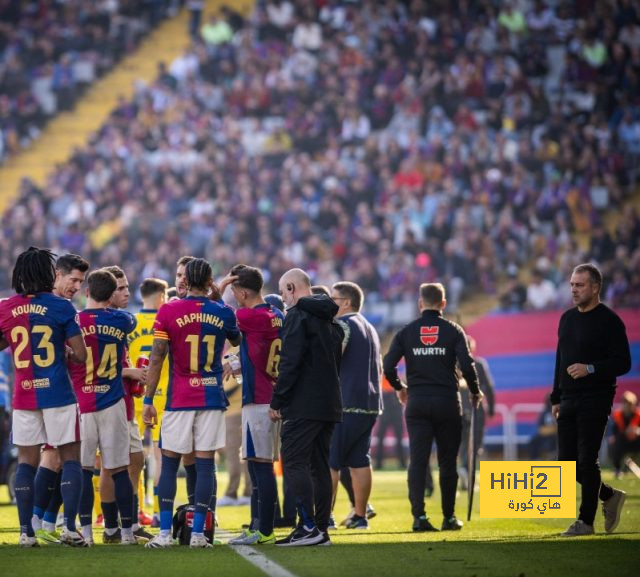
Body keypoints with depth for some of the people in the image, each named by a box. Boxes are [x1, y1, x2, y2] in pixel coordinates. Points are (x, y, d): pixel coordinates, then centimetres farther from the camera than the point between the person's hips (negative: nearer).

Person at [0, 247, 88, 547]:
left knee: (26, 461, 8)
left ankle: (26, 531, 5)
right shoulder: (61, 307, -7)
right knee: (70, 458, 4)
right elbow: (80, 355, -8)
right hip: (58, 394, -3)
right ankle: (69, 527, -5)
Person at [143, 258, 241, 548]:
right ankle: (198, 532, 1)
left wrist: (148, 399, -2)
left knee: (169, 463, 6)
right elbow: (236, 340, 23)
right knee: (205, 464, 3)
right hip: (212, 399, 1)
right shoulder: (223, 313, 1)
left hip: (179, 400, -1)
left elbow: (157, 358, -6)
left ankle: (165, 532, 2)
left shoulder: (168, 312, -6)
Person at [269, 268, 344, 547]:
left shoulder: (298, 315, -9)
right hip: (330, 404, 9)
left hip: (303, 406, -9)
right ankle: (322, 529, 10)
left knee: (294, 463, -8)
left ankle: (308, 527, -16)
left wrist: (276, 401, -12)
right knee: (320, 465, 11)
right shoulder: (330, 320, 19)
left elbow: (290, 363, -16)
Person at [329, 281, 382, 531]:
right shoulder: (370, 328, 19)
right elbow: (380, 368, 24)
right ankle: (360, 516, 10)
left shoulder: (343, 325, -9)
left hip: (345, 405, -8)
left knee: (328, 462, -5)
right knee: (360, 461, 10)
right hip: (370, 404, 8)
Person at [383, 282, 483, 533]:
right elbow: (467, 365, -10)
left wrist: (399, 388, 16)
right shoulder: (453, 331, -1)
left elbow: (388, 365, -3)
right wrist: (475, 392, 7)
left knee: (417, 461, -2)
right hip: (447, 402, -1)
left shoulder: (406, 332, 4)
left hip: (417, 402, 1)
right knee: (447, 463, 8)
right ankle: (449, 517, 11)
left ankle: (418, 515, -14)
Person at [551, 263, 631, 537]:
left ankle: (586, 521, 0)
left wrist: (591, 369, -24)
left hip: (595, 401, -7)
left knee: (586, 460, -8)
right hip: (569, 401, 7)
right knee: (567, 462, 7)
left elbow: (623, 363, -11)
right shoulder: (567, 319, 15)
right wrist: (556, 398, 17)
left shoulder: (609, 320, -8)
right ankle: (609, 496, 27)